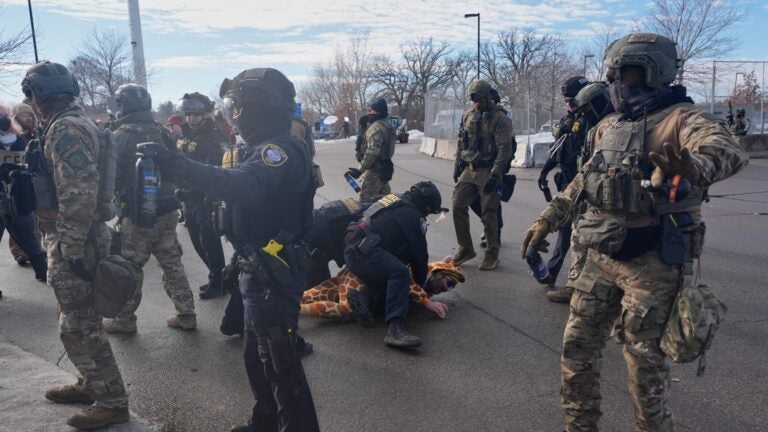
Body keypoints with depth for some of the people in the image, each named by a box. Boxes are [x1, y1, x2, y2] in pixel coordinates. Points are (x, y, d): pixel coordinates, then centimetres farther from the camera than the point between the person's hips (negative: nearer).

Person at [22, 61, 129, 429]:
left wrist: (71, 248, -24)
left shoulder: (64, 129, -17)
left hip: (69, 243, -10)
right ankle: (90, 384, 34)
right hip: (75, 239, 10)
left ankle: (112, 402, 8)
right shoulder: (78, 122, 15)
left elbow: (80, 192, -27)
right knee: (77, 319, 20)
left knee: (80, 326, -2)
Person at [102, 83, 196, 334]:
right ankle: (186, 314, 18)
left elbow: (110, 174, -11)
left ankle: (124, 320, 20)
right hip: (167, 210, 6)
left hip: (138, 214, -6)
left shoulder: (121, 135, -12)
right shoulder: (160, 131, 6)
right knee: (172, 263, 13)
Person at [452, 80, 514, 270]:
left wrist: (494, 175, -20)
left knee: (489, 214, 0)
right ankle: (465, 248, 18)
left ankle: (492, 254, 14)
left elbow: (505, 149, -15)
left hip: (488, 173, -6)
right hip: (468, 170, 6)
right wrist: (457, 166, 13)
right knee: (458, 207, 3)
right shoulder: (467, 116, 10)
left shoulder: (499, 119, -9)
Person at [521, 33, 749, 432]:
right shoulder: (608, 126, 10)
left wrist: (691, 167, -53)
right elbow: (584, 181, 21)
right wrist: (548, 219, 20)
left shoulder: (679, 118, -11)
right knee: (577, 346, 11)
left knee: (644, 359, 4)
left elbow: (729, 151, -31)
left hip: (651, 262, -7)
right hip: (602, 257, 7)